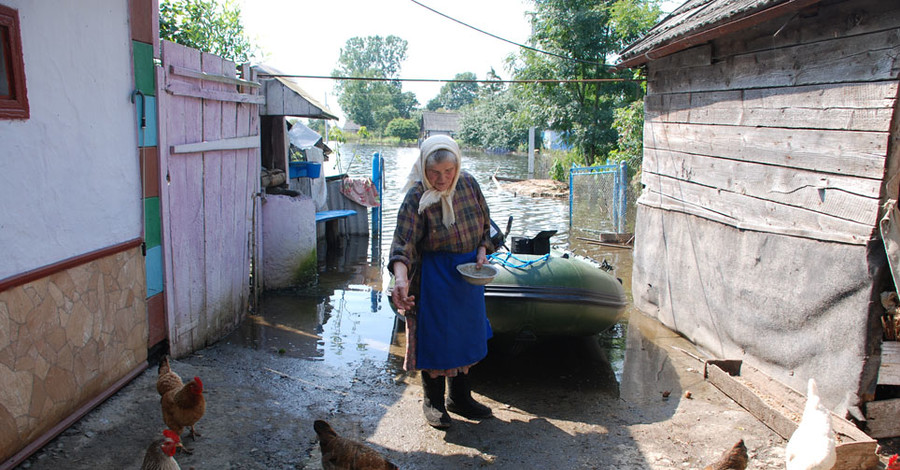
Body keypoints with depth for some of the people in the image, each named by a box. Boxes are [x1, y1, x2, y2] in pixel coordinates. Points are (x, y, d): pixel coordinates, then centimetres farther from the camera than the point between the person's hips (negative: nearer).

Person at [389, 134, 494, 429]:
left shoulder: (468, 184, -2)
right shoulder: (416, 198, -18)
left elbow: (484, 222, 12)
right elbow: (403, 241, -29)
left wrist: (482, 250, -4)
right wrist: (400, 277, -44)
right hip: (435, 276, -6)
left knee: (465, 333, 15)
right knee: (435, 336, 3)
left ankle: (460, 398, 34)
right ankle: (433, 402, 25)